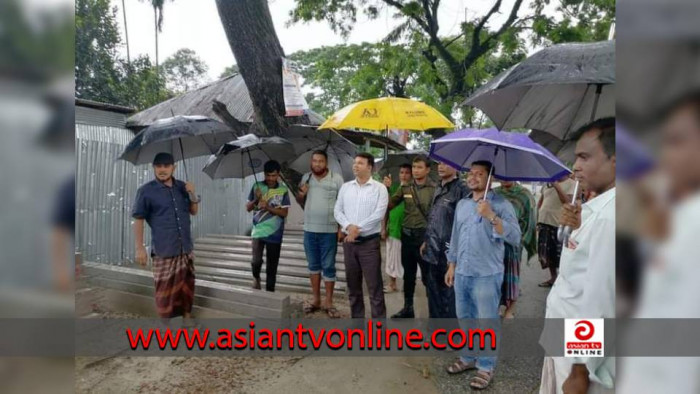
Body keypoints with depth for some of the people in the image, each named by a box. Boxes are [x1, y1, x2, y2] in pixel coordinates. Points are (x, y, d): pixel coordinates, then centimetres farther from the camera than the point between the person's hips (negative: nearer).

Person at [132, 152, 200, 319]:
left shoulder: (182, 186, 8)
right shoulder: (145, 190, -5)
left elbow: (194, 211, 15)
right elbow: (138, 219, -5)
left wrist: (192, 195, -4)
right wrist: (139, 248, -10)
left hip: (186, 248, 5)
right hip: (163, 250, -4)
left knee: (187, 285, 13)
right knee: (166, 288, 1)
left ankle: (187, 315, 28)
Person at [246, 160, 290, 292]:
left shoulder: (283, 190, -1)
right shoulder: (257, 186, 2)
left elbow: (284, 213, -6)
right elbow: (248, 208, 5)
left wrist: (268, 207, -19)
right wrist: (256, 200, -14)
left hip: (275, 234, 0)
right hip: (258, 231, 0)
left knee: (272, 266, 6)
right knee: (256, 261, -13)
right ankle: (256, 277, 20)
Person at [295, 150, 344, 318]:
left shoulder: (337, 178, -6)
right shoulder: (305, 178, 7)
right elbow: (300, 202, 16)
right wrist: (300, 195, -8)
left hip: (329, 231, -4)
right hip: (309, 230, 4)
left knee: (328, 267, 4)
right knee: (313, 266, 14)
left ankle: (328, 302, 15)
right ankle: (316, 299, 26)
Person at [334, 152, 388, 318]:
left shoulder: (379, 188, -3)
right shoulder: (345, 187, 10)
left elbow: (379, 214, -13)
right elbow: (337, 211, 5)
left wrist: (358, 228, -15)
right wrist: (348, 226, -13)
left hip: (369, 242, -4)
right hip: (349, 241, 5)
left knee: (374, 284, -2)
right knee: (353, 283, 13)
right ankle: (356, 318, 26)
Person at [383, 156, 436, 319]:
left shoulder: (434, 188, -8)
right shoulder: (405, 188, 6)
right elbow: (389, 205, 6)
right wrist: (386, 188, -7)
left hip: (425, 235, -5)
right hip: (407, 234, 5)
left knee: (427, 275, 4)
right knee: (408, 274, 16)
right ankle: (408, 308, 30)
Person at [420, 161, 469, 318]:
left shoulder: (461, 190, -12)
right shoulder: (438, 189, 15)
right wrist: (426, 241, 20)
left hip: (448, 251, -8)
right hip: (433, 250, 8)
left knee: (448, 291, 3)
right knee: (433, 289, 17)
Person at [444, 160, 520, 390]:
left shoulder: (501, 205, -7)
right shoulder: (461, 205, 11)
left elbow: (515, 238, -18)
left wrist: (491, 216, -26)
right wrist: (451, 266, 15)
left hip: (486, 275, -6)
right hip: (461, 273, 6)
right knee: (465, 319, 17)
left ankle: (486, 367, 20)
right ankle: (469, 358, 34)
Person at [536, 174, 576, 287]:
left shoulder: (572, 184, -5)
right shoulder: (548, 182, 12)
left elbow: (568, 202, -19)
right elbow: (540, 202, 17)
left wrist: (557, 186, -22)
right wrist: (537, 219, 12)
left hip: (559, 224, -6)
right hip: (544, 222, 6)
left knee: (559, 253, -2)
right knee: (547, 252, 13)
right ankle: (553, 277, 27)